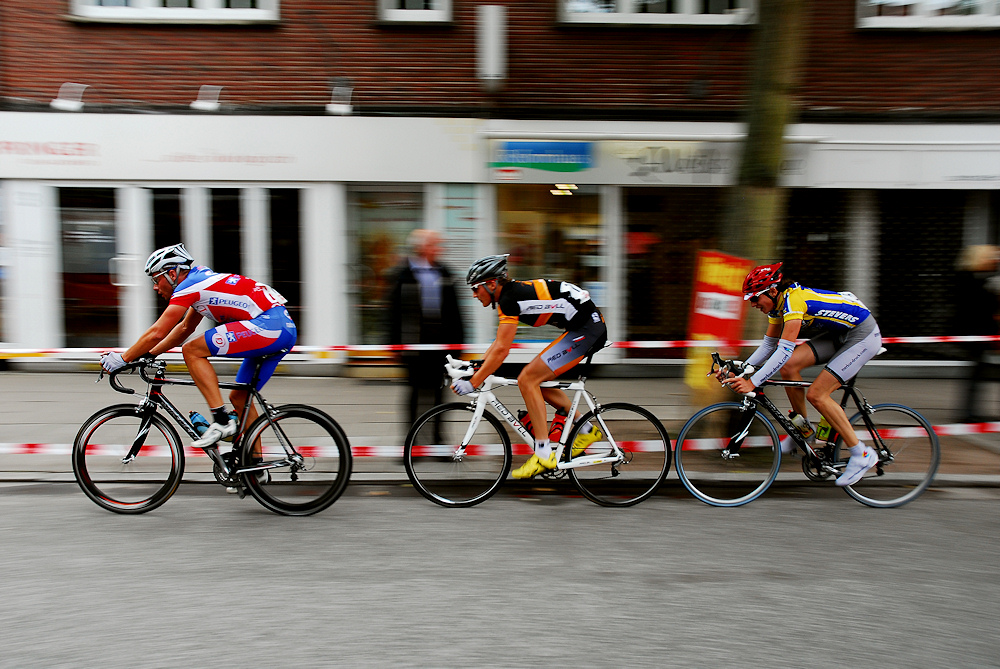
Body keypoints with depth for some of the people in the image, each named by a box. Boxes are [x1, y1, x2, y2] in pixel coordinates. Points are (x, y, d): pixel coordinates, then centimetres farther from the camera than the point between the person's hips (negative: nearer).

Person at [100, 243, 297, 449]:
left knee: (192, 351, -6)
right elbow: (185, 328, 34)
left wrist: (122, 359, 6)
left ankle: (221, 421, -8)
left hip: (268, 324, -10)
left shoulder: (188, 286, -4)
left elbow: (157, 333, -6)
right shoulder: (200, 280, 24)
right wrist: (150, 353, 31)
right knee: (239, 398, 16)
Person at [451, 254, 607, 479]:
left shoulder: (510, 298, -16)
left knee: (527, 380, -11)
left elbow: (501, 350, -20)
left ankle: (544, 454, -8)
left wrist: (472, 383, -15)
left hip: (586, 329, -10)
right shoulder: (512, 292, 13)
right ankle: (587, 430, 22)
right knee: (538, 380, 15)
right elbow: (498, 343, 21)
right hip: (592, 326, 10)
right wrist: (473, 368, 18)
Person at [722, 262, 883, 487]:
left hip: (863, 335, -8)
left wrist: (752, 382, -37)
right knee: (789, 366, -10)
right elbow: (768, 346, 7)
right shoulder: (778, 304, -1)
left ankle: (862, 454, -3)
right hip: (837, 333, 8)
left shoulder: (794, 300, -28)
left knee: (816, 394, -16)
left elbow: (784, 351, -35)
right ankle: (804, 429, 7)